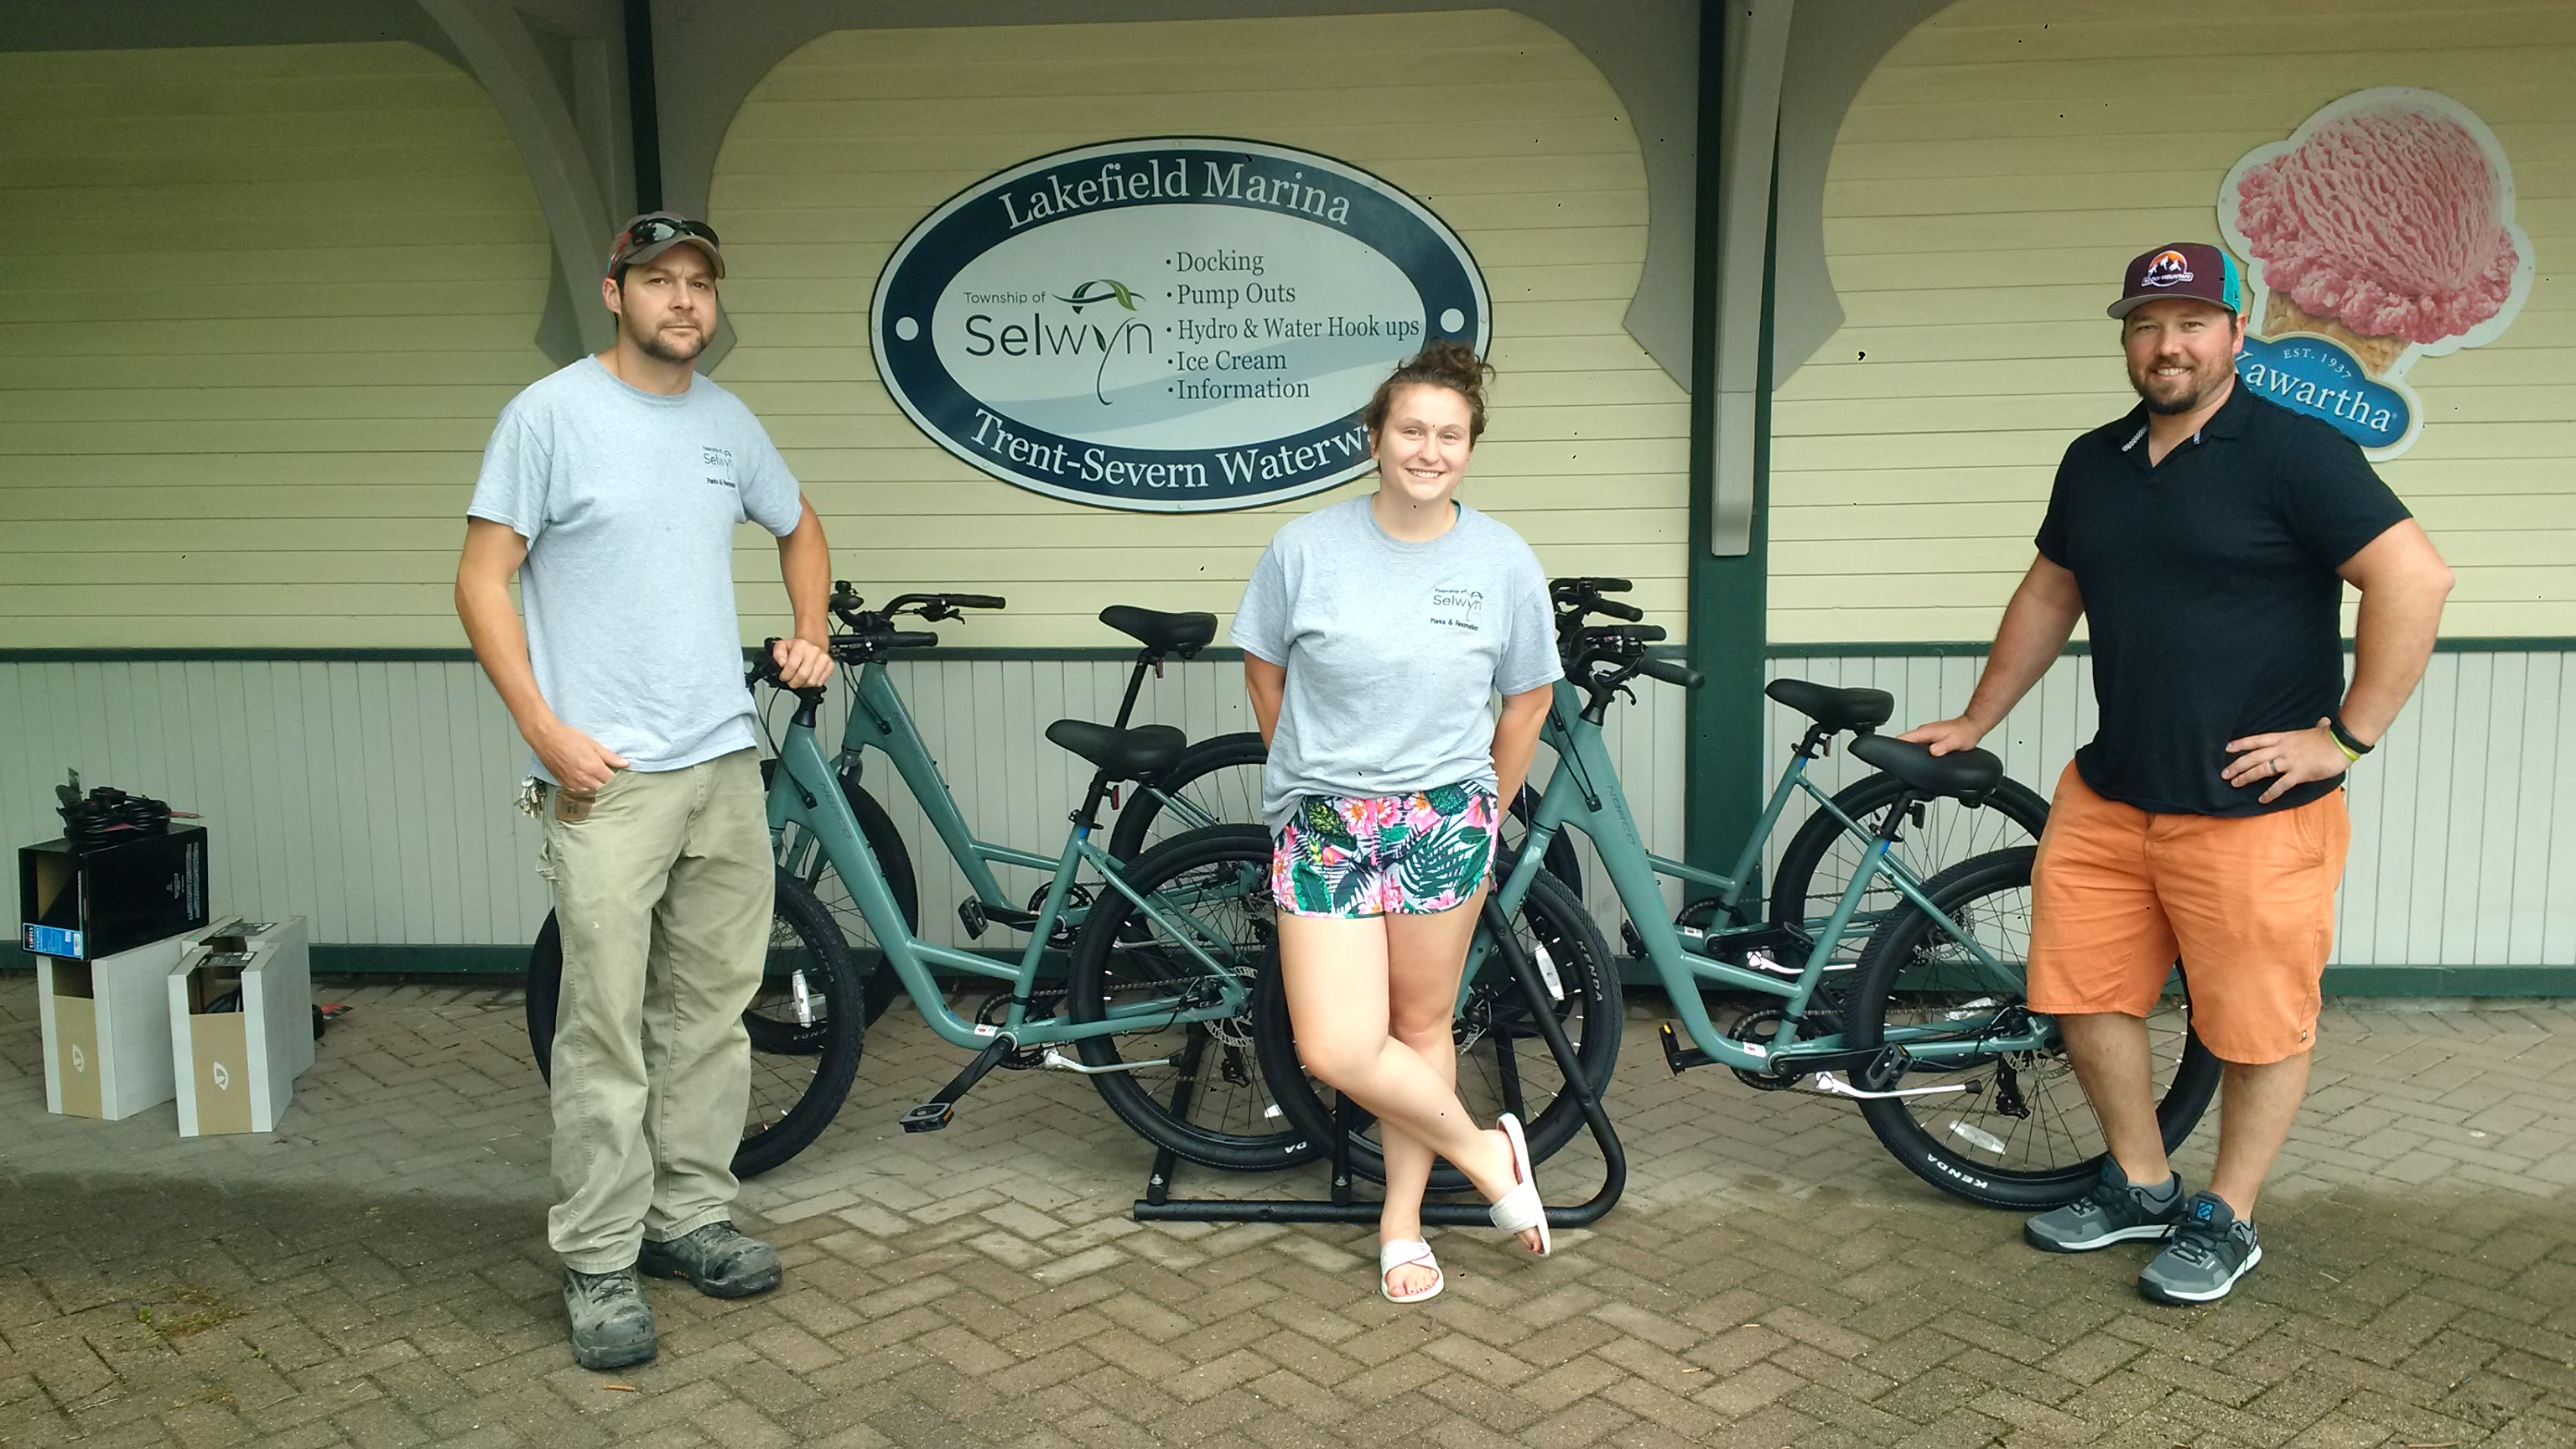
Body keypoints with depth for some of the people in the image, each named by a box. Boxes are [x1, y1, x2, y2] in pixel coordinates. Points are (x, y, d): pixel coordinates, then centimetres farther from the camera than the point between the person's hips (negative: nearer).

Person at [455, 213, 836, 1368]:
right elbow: (481, 585, -6)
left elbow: (800, 529, 30)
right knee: (605, 1028, -3)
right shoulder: (550, 413, -5)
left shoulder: (727, 421, 12)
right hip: (607, 775, -6)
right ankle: (599, 1263, 8)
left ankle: (689, 1217, 26)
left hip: (726, 763, 6)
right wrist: (546, 731, -13)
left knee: (711, 1009, 12)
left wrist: (810, 636, 15)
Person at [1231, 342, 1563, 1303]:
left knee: (1421, 1025, 8)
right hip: (1323, 824, 0)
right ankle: (1484, 1156, 15)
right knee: (1336, 1050, -8)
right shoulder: (1305, 548, -4)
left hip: (1444, 823, 0)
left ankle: (1402, 1222, 27)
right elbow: (1264, 675, 9)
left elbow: (1526, 702, 9)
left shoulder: (1505, 563, -2)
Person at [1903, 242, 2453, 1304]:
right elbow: (2049, 595, 22)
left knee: (2259, 1024, 6)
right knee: (2082, 991, 10)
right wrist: (1977, 720, 23)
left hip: (2251, 808, -6)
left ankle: (2225, 1220, 25)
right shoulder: (2094, 463, 11)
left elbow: (2415, 578, -15)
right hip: (2108, 794, 6)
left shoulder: (2293, 452, -10)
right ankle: (2140, 1187, 30)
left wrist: (2348, 737, -15)